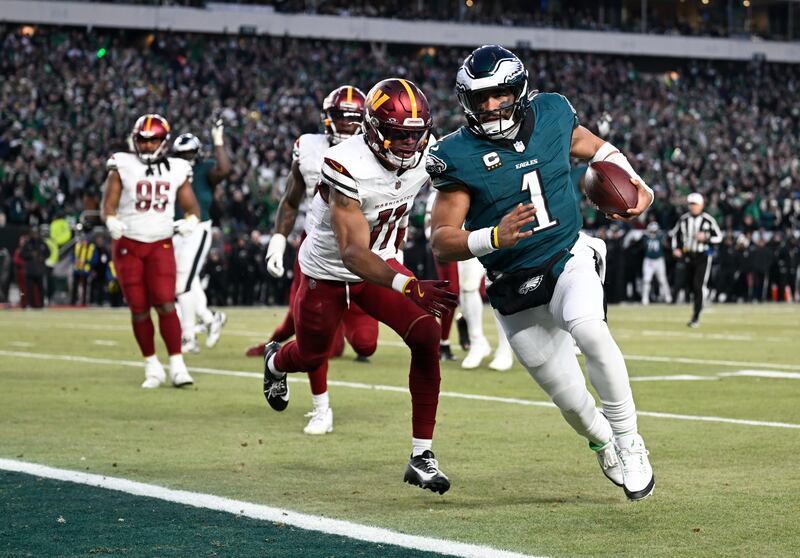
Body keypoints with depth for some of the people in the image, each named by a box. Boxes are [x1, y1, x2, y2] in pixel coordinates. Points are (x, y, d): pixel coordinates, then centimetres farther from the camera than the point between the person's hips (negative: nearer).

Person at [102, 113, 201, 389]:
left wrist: (190, 220, -12)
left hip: (161, 245, 0)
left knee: (165, 304, -12)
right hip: (128, 244, 0)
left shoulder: (177, 170, 5)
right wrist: (112, 221, -25)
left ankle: (177, 365, -6)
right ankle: (152, 366, 15)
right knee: (139, 309, 3)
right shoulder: (123, 167, -1)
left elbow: (191, 207, 10)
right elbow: (108, 205, -4)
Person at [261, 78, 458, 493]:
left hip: (379, 263, 4)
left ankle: (421, 456, -12)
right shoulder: (348, 168, -36)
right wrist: (407, 286, -53)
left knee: (426, 336, -19)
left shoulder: (424, 160, -17)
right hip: (327, 272, -4)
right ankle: (276, 361, 60)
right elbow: (353, 255, -42)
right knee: (311, 357, 18)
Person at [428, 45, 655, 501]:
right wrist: (495, 237, -29)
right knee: (572, 402, 4)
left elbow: (599, 150, 18)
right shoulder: (459, 156, -11)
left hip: (570, 258, 0)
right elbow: (442, 241, -12)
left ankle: (628, 442, -15)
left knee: (588, 328, -34)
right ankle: (603, 442, 42)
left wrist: (638, 187, 0)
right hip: (515, 289, 0)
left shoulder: (552, 116, -3)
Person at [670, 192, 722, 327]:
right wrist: (676, 248, 1)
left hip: (703, 256, -4)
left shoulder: (708, 220, -8)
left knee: (698, 286, -13)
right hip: (688, 256, 4)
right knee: (690, 288, 9)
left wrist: (705, 237, -19)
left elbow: (719, 237, -2)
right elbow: (675, 233, 16)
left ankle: (696, 318, -10)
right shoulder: (683, 219, 2)